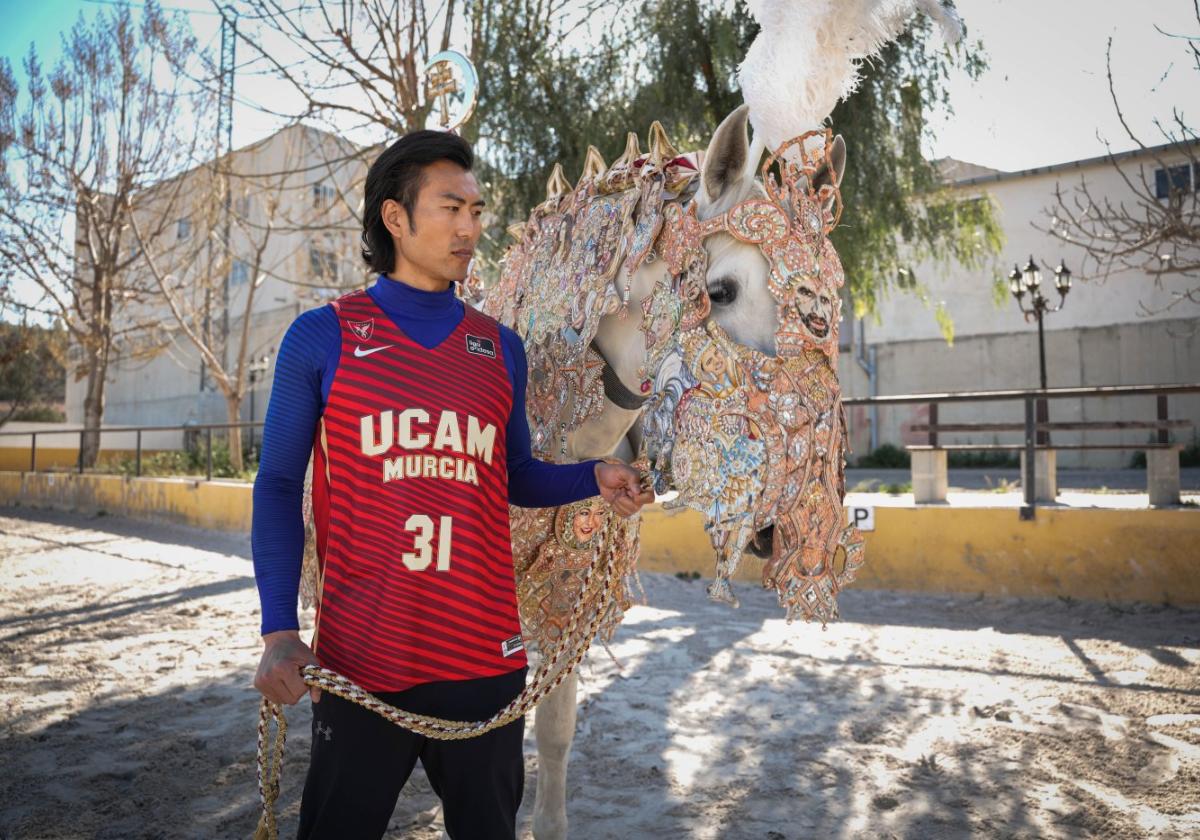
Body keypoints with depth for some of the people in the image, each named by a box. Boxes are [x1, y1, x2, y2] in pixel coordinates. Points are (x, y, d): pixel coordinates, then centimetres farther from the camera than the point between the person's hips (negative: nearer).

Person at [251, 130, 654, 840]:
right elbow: (280, 486, -1)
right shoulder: (321, 338, -2)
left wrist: (593, 478, -4)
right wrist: (279, 629, -8)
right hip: (358, 659, -2)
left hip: (484, 655, 3)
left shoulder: (502, 349, 6)